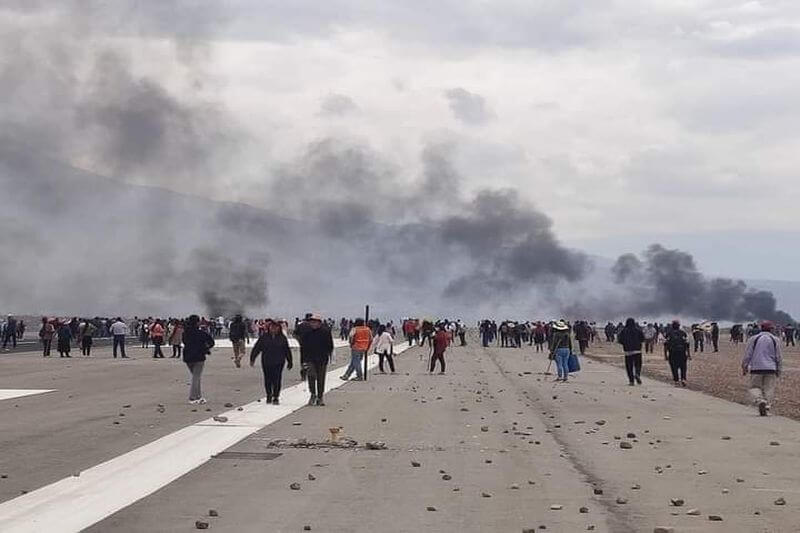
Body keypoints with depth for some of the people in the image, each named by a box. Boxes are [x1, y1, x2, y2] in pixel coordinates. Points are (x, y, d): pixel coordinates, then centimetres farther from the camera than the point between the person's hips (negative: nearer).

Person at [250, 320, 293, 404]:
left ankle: (275, 397, 1)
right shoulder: (264, 337, 3)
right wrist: (252, 359, 1)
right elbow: (256, 348, 5)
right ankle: (269, 395, 26)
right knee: (268, 380, 8)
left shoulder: (282, 338, 4)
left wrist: (289, 362, 12)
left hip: (278, 363, -1)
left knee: (276, 380, -7)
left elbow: (287, 351, 11)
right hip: (266, 362, 1)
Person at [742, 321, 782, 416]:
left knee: (755, 387, 6)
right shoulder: (775, 340, 4)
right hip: (771, 369, 0)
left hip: (756, 369, 0)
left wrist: (744, 367, 10)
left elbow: (747, 355, 2)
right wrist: (778, 371, 13)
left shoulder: (753, 339, 2)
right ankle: (767, 406, -1)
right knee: (769, 389, 6)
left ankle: (760, 400, -19)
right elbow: (778, 357, 6)